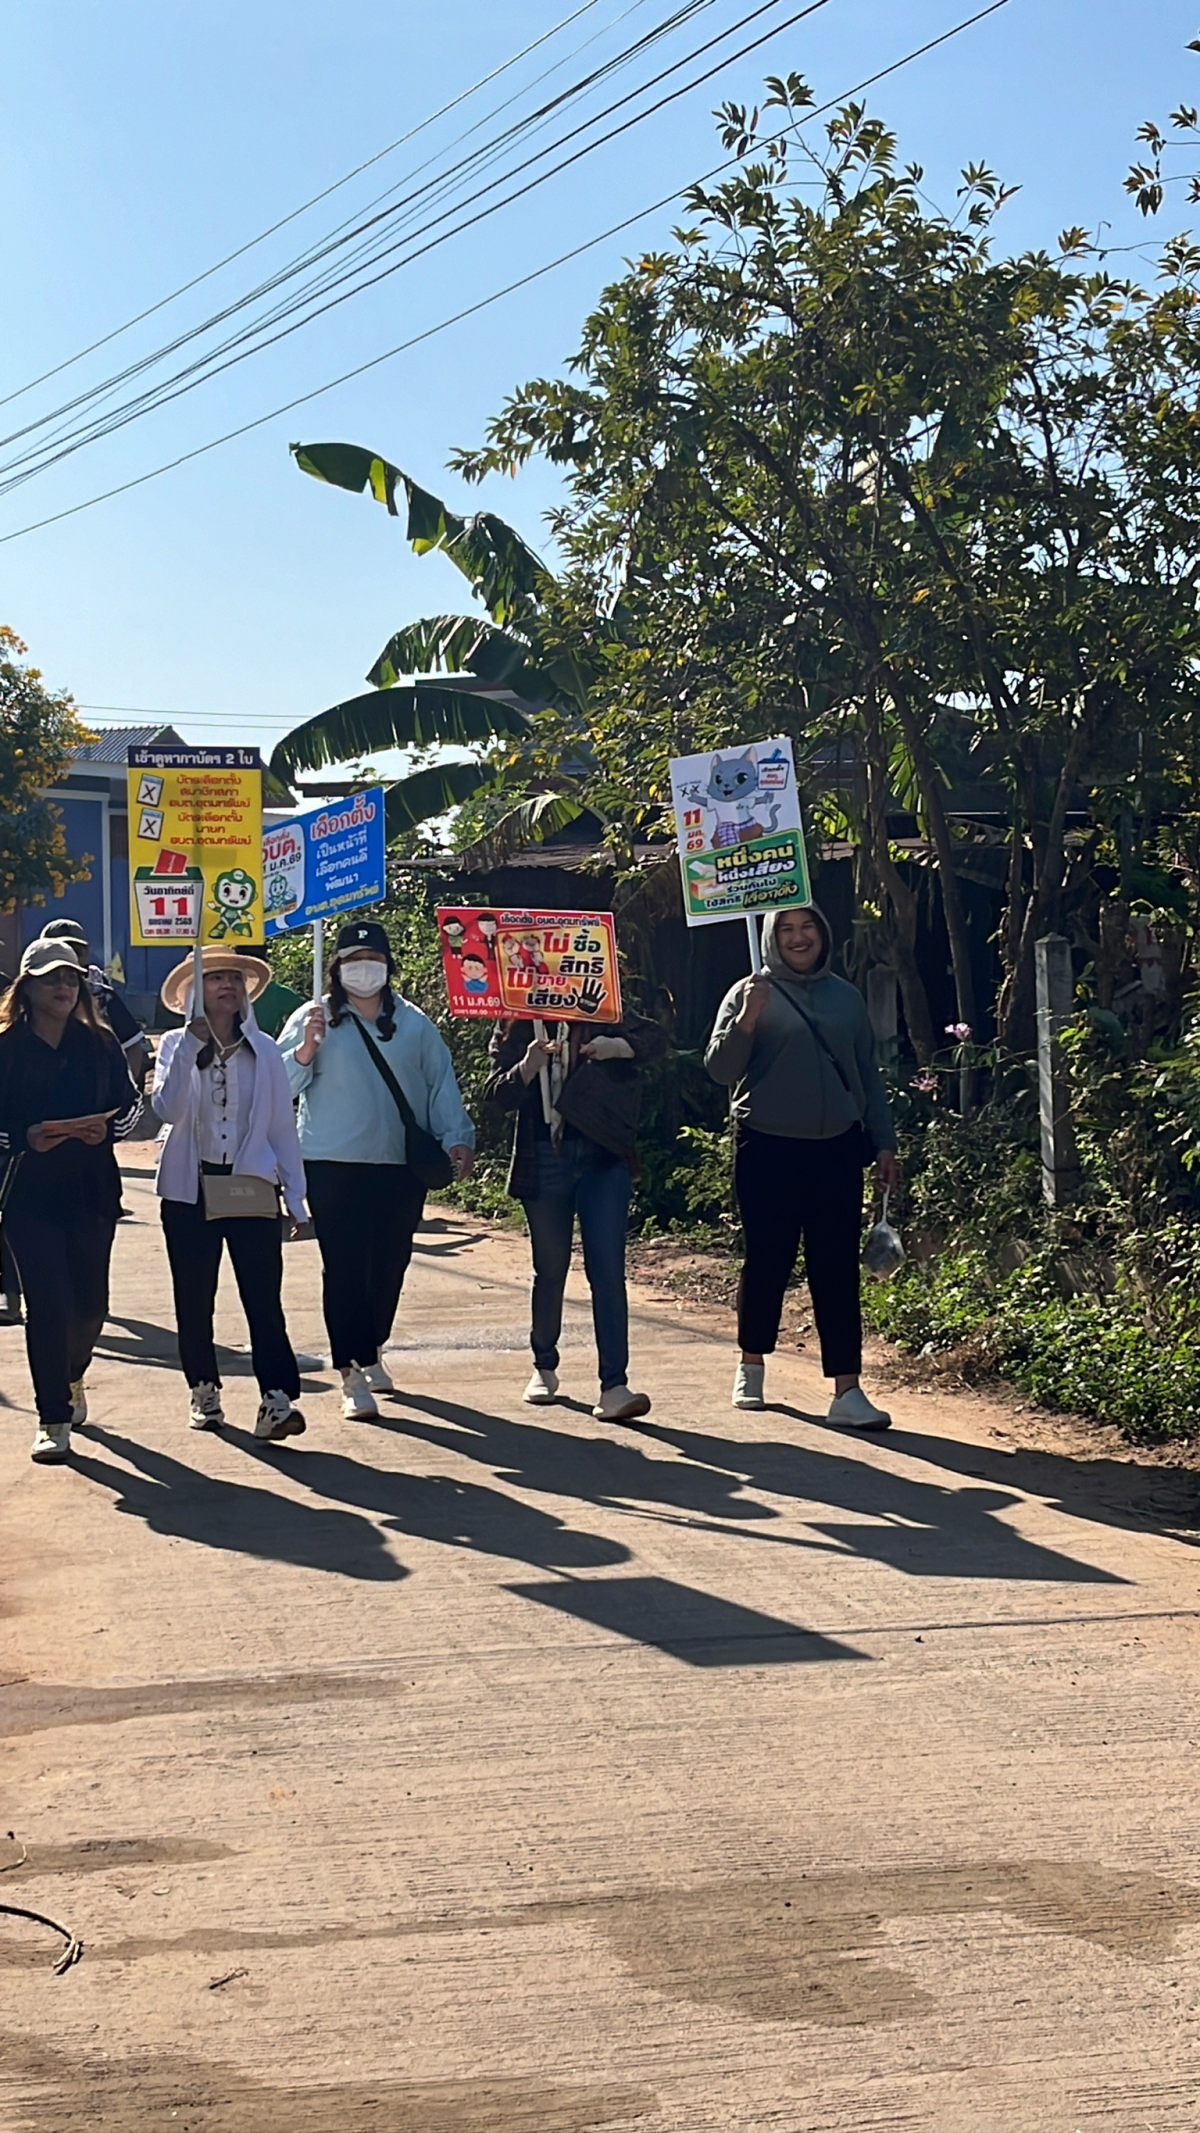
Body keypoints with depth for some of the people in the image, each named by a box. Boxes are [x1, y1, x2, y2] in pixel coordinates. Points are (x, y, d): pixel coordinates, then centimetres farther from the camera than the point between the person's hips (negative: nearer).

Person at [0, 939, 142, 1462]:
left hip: (93, 1188, 3)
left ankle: (71, 1376, 40)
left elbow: (131, 1104, 10)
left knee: (90, 1301, 8)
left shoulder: (99, 1043, 5)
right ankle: (53, 1420, 1)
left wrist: (109, 1128, -10)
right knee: (48, 1302, -8)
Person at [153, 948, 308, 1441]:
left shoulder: (264, 1051, 6)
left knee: (264, 1297, -10)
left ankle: (277, 1398, -16)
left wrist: (295, 1195, 3)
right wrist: (193, 1045, -20)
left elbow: (282, 1126, 7)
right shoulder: (176, 1045, 3)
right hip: (190, 1190, 1)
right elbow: (166, 1108, -14)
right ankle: (204, 1391, 22)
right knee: (194, 1299, 8)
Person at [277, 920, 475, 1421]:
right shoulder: (313, 1020, 2)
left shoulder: (414, 1025, 10)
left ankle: (372, 1354, 32)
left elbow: (441, 1084, 9)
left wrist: (457, 1139, -1)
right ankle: (353, 1377, -8)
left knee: (389, 1266, 10)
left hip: (401, 1167, 3)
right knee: (345, 1267, -8)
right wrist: (306, 1049, -19)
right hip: (334, 1166, -3)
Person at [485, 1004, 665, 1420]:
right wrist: (528, 1066, -23)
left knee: (608, 1271, -9)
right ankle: (544, 1367, 34)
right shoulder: (515, 1026, 4)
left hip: (603, 1156, -1)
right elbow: (496, 1093, -3)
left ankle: (614, 1388, -13)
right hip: (543, 1161, 1)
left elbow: (654, 1037, 1)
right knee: (550, 1270, 13)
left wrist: (617, 1047, -17)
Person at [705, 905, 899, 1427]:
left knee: (838, 1268, -1)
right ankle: (752, 1365, 27)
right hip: (769, 1150, -2)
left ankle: (847, 1390, -2)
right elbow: (720, 1068, -5)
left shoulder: (846, 997, 11)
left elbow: (868, 1075, 17)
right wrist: (746, 1021, -21)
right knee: (767, 1261, 6)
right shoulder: (750, 993, 1)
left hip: (837, 1150, 2)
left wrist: (884, 1142, 13)